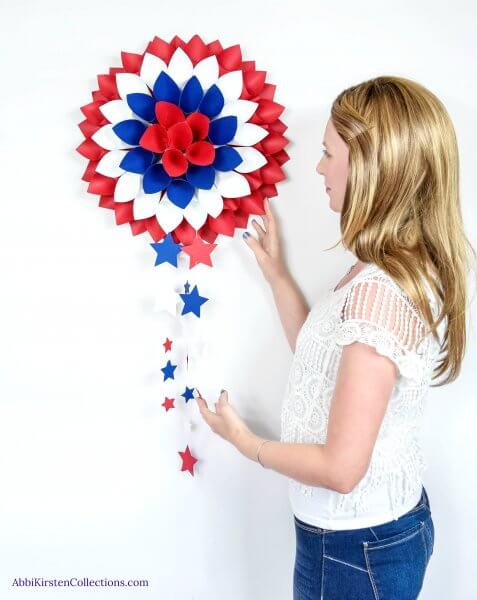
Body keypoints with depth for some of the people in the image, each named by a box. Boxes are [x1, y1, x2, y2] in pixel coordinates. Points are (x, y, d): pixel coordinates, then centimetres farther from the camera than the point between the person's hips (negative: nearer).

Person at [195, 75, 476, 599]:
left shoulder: (378, 292, -30)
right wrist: (275, 272, 9)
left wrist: (244, 441, -11)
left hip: (353, 551, -8)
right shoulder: (406, 272, 0)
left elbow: (340, 468, -27)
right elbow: (325, 356, 11)